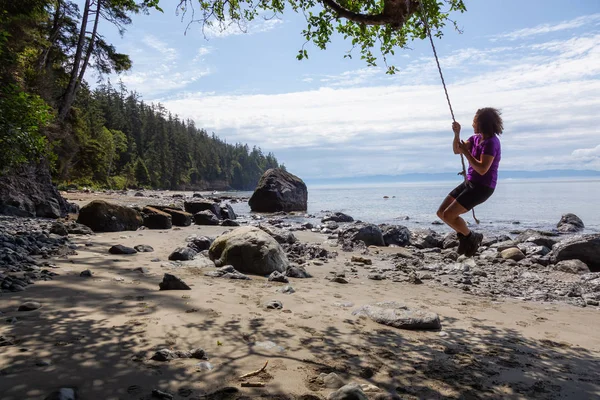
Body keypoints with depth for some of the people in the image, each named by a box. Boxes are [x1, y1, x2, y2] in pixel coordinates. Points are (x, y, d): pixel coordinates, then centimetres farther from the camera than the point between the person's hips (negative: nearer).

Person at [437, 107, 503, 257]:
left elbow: (482, 169, -26)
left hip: (482, 187, -9)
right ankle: (464, 235, 21)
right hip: (470, 183, 9)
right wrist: (457, 133, -4)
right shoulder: (476, 138, 8)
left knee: (449, 215, -17)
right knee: (441, 212, 4)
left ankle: (472, 237, 7)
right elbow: (456, 150, 12)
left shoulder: (491, 142, -19)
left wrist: (466, 152, -21)